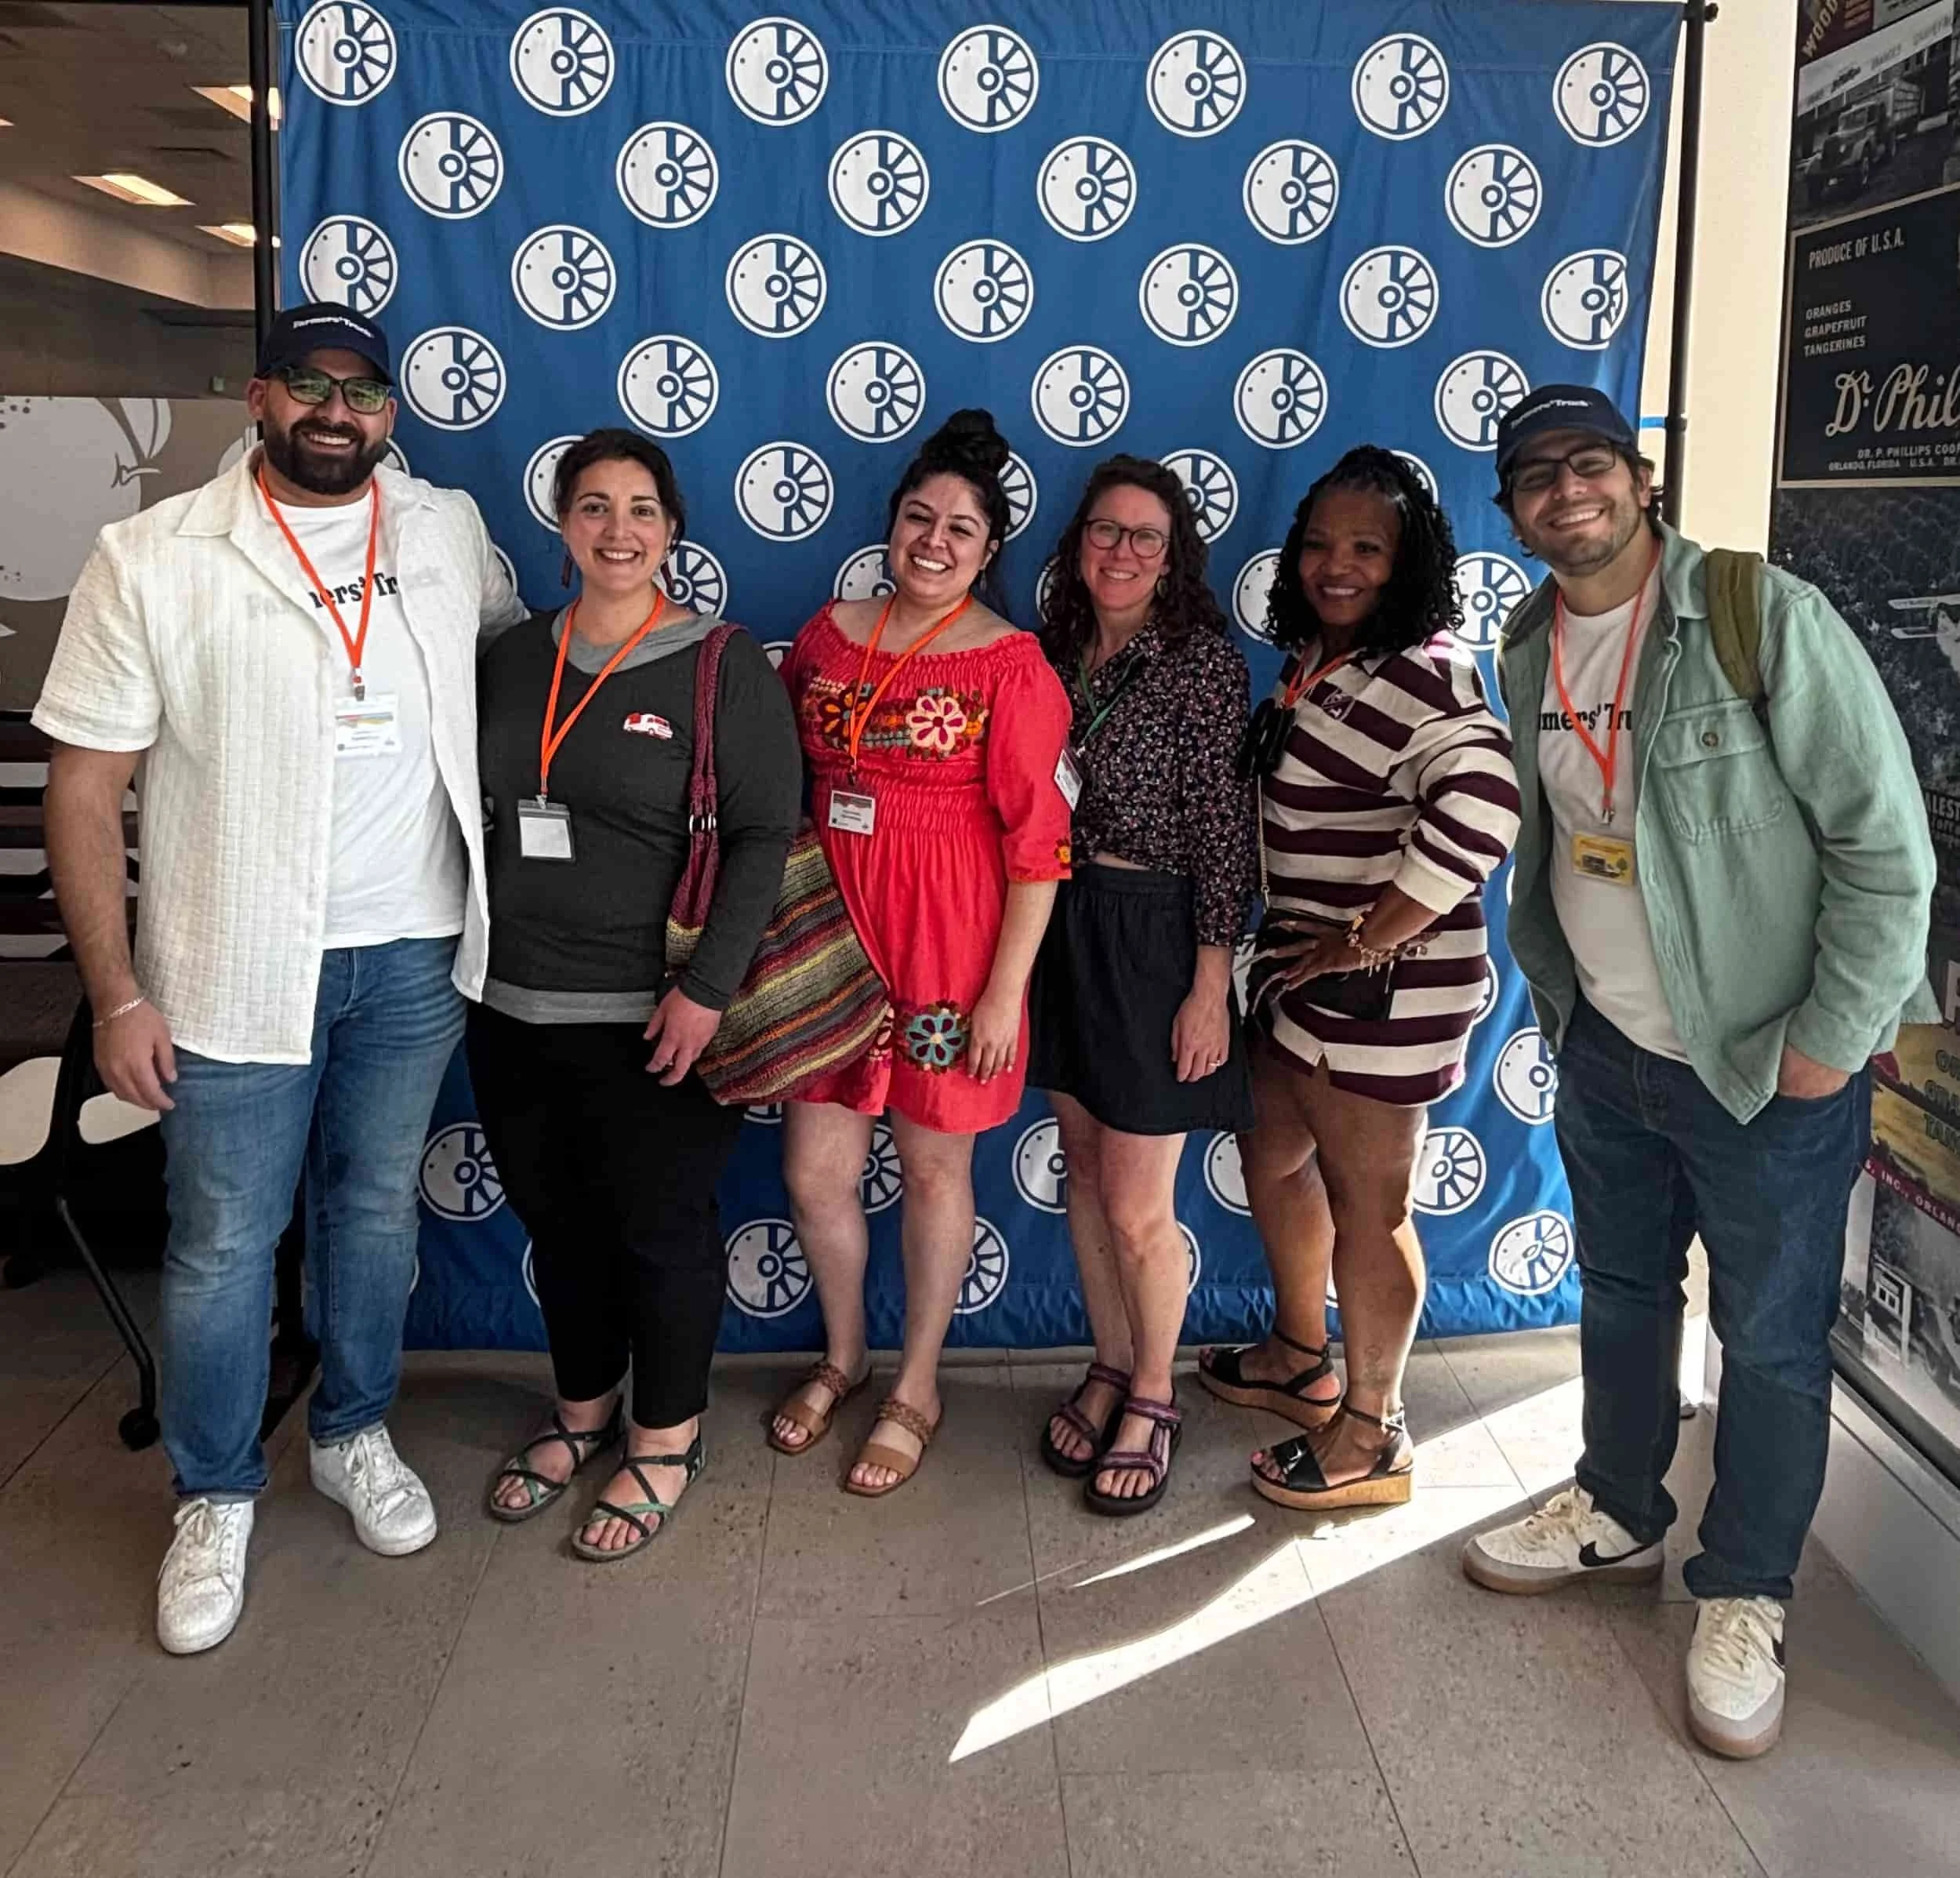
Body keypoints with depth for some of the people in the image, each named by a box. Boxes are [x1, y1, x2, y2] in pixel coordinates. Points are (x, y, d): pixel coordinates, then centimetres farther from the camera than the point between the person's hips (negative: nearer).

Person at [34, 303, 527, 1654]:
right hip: (237, 968, -3)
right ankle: (217, 1497, 28)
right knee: (224, 1244, 8)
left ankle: (354, 1432, 39)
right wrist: (117, 997, -10)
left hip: (414, 956, 3)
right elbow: (86, 789, -7)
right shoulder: (152, 561, -8)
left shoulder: (450, 531, 2)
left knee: (378, 1209, 17)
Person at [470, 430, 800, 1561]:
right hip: (516, 1011, 5)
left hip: (653, 1020, -5)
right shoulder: (514, 659, 7)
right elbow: (481, 816, 15)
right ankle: (584, 1411, 39)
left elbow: (766, 835, -12)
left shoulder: (724, 667, -8)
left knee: (662, 1228, 8)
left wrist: (707, 987, -18)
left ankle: (667, 1438, 28)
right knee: (558, 1221, 18)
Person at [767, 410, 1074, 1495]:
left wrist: (1007, 987, -13)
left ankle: (917, 1388, 30)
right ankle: (842, 1356, 37)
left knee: (934, 1166, 10)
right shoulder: (829, 634, 6)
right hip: (832, 930, 5)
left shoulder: (1013, 665, -9)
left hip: (948, 939, -4)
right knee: (813, 1170, 10)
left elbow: (1038, 841, -11)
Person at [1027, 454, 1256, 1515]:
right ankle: (1110, 1369, 34)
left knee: (1136, 1208, 1)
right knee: (1086, 1169, 16)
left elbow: (1221, 828, -12)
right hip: (1060, 925, 6)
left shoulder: (1202, 659, -11)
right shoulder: (1057, 651, 7)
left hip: (1151, 938, -6)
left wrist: (1211, 986, -15)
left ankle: (1152, 1399, 24)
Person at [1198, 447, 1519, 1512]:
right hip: (1301, 969, 10)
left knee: (1364, 1202, 3)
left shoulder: (1419, 674, -20)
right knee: (1273, 1154, 23)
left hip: (1382, 986, -10)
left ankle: (1371, 1438, 22)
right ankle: (1300, 1361, 45)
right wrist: (1295, 944, 12)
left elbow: (1479, 810, -36)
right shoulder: (1315, 661, 9)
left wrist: (1367, 943, -27)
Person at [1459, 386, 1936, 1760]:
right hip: (1604, 1047, 6)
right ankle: (1618, 1513, 42)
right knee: (1622, 1292, 21)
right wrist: (1558, 995, 12)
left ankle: (1746, 1596, 25)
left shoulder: (1768, 618, -16)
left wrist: (1831, 1046, -15)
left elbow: (1887, 845, -16)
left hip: (1767, 1064, -5)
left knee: (1772, 1338, 6)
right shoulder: (1529, 653, 3)